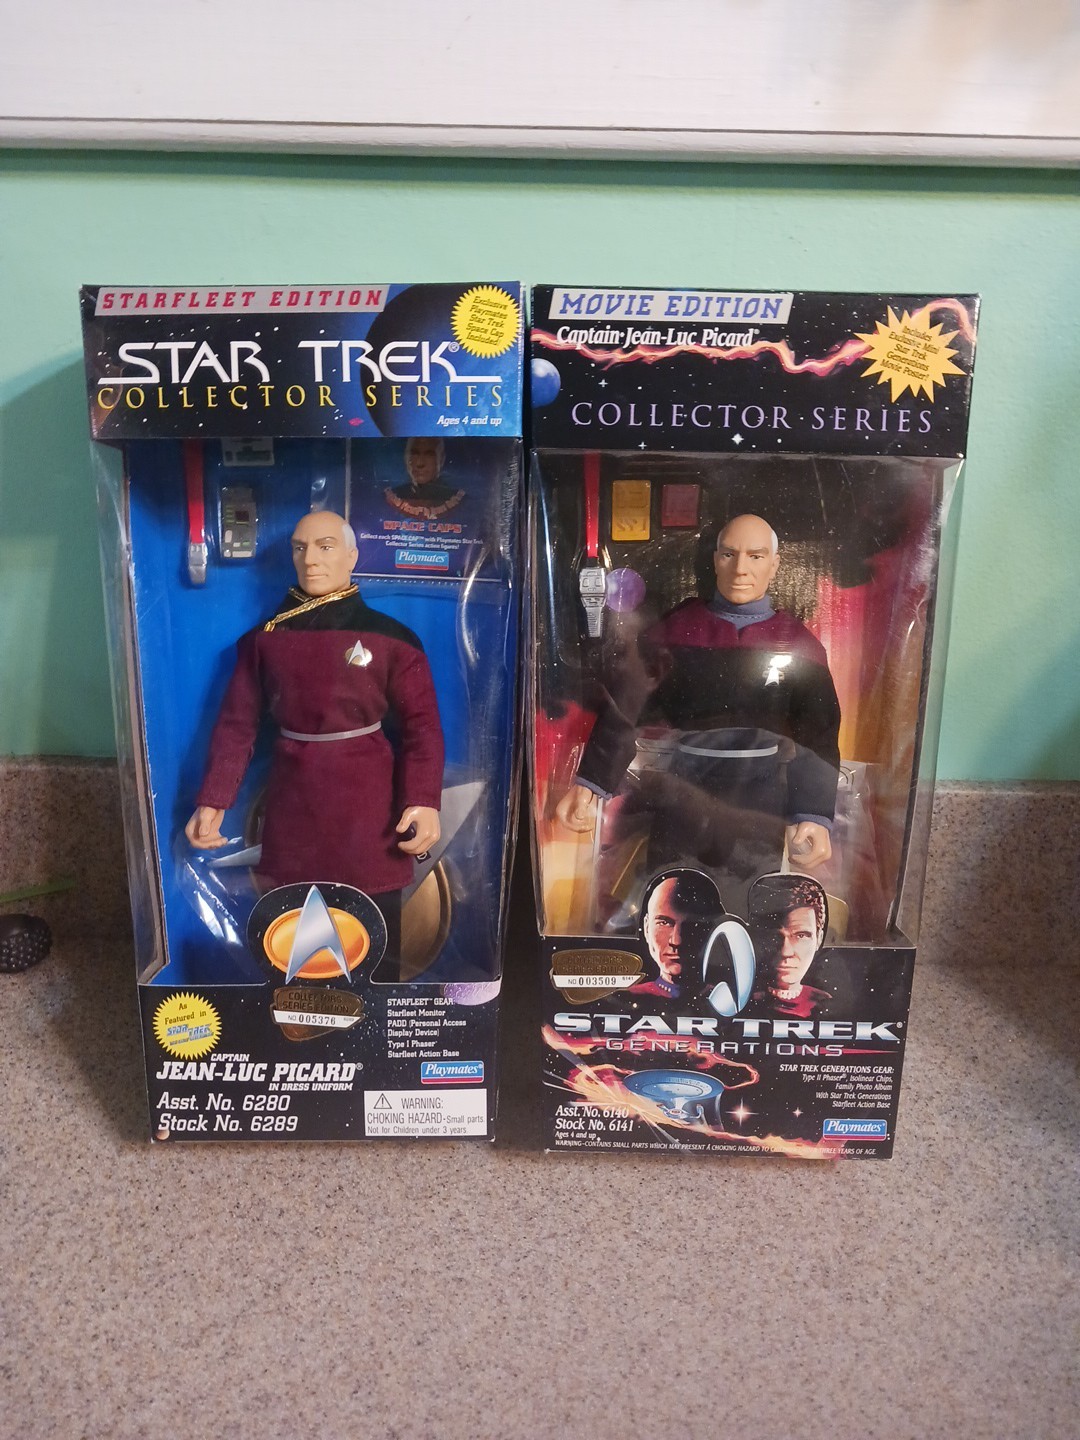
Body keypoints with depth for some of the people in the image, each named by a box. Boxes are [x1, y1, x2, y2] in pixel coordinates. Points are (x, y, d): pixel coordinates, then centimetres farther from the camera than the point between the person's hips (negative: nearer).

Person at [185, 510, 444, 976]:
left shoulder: (391, 638, -3)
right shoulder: (263, 638, 5)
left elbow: (421, 726, -5)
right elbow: (237, 723, 7)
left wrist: (424, 801, -18)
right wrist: (213, 801, -3)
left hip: (368, 806, -2)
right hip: (291, 803, 3)